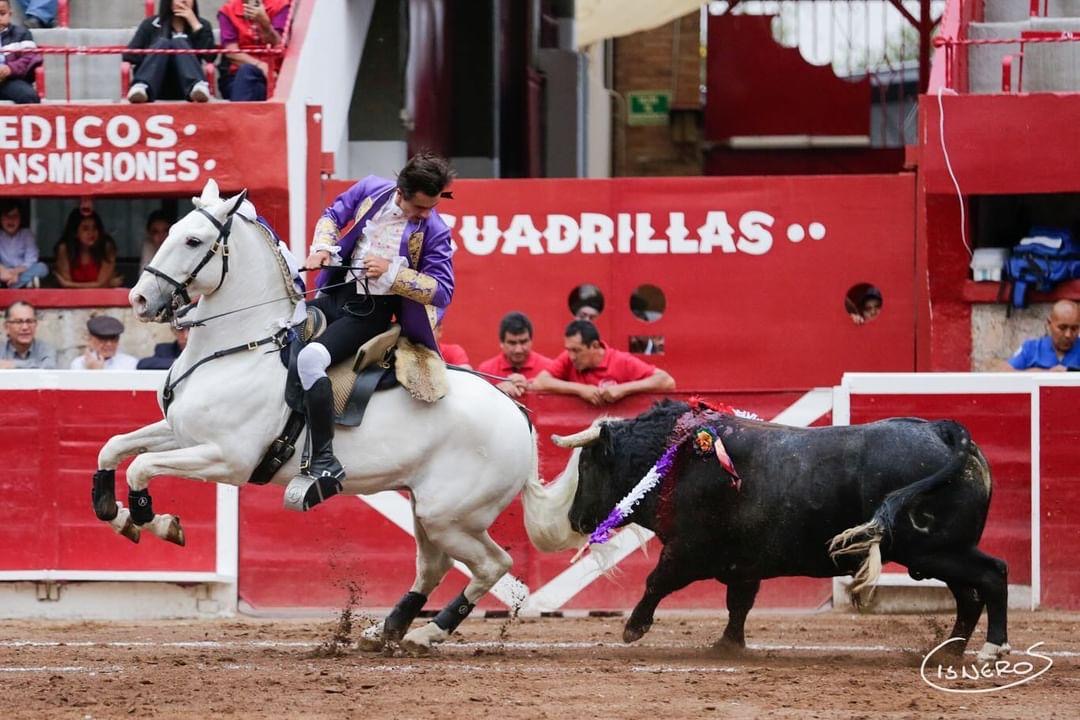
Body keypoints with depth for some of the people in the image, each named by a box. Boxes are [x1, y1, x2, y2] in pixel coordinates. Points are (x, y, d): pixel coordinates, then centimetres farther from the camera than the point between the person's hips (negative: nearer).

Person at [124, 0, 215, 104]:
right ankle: (140, 87, -54)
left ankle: (198, 87, -52)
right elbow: (129, 54, 0)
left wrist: (194, 23, -6)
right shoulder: (150, 25, 13)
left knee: (179, 43, -21)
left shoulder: (202, 25, 15)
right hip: (157, 89, 0)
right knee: (162, 43, -23)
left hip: (184, 89, 0)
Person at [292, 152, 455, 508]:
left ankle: (325, 464, -32)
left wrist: (391, 272, -24)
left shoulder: (433, 231, -12)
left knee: (311, 358, -31)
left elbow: (441, 291, -15)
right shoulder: (371, 191, -1)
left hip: (372, 311, -7)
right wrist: (322, 248, -5)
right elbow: (332, 216, 15)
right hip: (336, 294, 7)